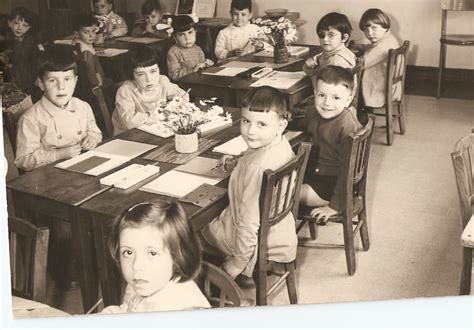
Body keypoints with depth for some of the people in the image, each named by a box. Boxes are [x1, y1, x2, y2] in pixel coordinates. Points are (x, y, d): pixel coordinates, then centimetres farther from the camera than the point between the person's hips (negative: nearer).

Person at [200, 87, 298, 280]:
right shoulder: (282, 145, -7)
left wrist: (237, 263, -19)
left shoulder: (257, 166, -35)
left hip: (259, 245, -8)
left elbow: (249, 222, -30)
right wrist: (239, 163, 7)